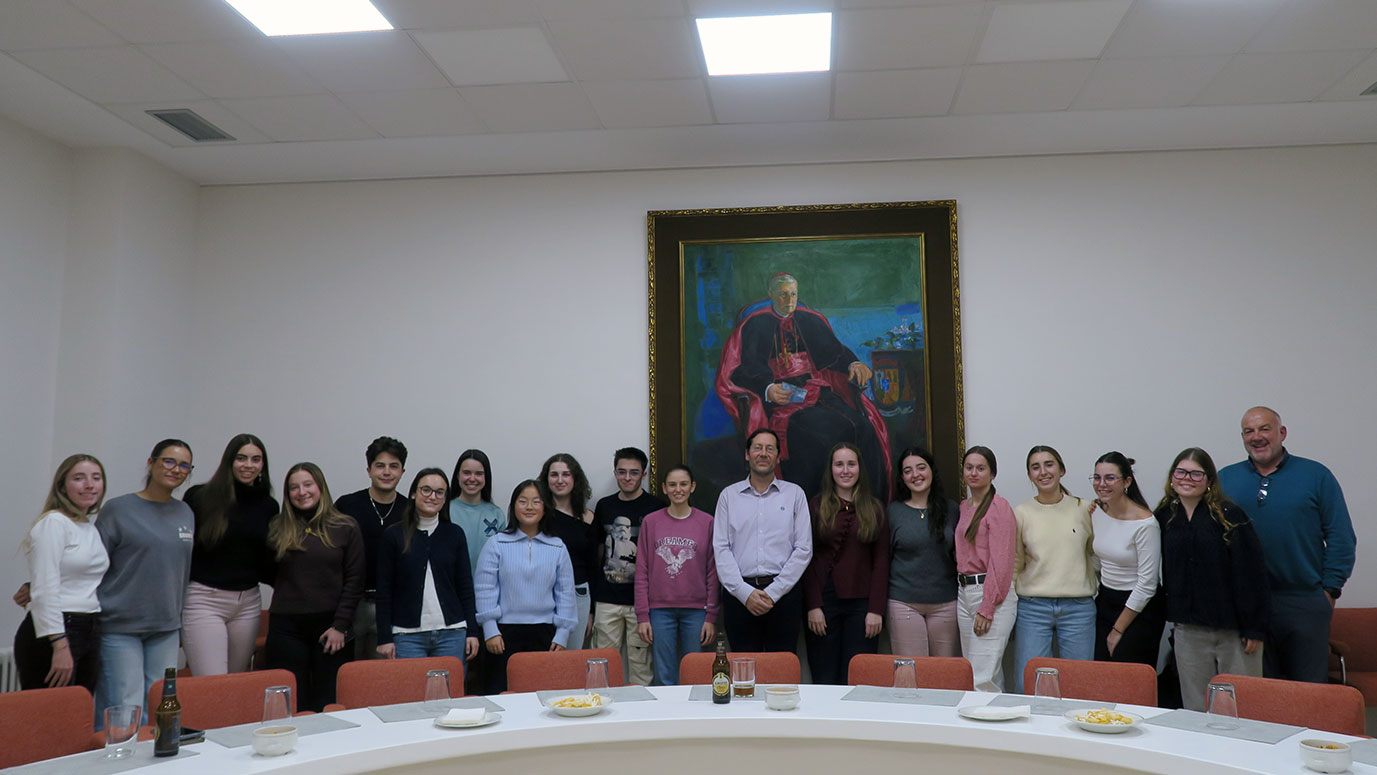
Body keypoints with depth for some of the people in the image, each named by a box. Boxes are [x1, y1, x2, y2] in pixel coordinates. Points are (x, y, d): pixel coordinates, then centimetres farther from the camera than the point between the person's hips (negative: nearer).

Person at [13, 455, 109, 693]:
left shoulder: (92, 528, 16)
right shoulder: (54, 522, -9)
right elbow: (45, 590, -16)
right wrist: (60, 645, -20)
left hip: (91, 632, 8)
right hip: (51, 631, -8)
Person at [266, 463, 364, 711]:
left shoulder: (346, 528, 2)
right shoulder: (277, 529, 7)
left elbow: (354, 581, 0)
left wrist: (340, 626, -5)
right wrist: (293, 588, -1)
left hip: (330, 626, -1)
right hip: (286, 627, 1)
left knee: (329, 703, 2)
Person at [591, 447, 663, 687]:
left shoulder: (655, 507, 0)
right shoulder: (604, 506, 11)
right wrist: (591, 603, 14)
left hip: (642, 600, -3)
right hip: (607, 601, 3)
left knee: (640, 666, 2)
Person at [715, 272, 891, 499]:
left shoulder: (811, 320, 21)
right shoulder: (755, 325, 7)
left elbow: (833, 350, 12)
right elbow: (745, 370, -4)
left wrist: (853, 364, -11)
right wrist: (768, 389, -24)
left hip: (818, 390, 4)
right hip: (782, 396, -4)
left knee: (860, 425, -24)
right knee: (814, 433, -34)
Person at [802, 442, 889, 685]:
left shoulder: (875, 509, 8)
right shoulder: (816, 506, 5)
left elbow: (881, 562, 4)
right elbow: (808, 560, 1)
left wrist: (876, 609, -4)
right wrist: (813, 607, -7)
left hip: (861, 603, 1)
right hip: (824, 600, -1)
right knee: (825, 680, 1)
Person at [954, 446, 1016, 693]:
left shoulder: (999, 506, -9)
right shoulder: (963, 507, 15)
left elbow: (1001, 561, -14)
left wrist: (987, 609, -17)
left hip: (992, 592, -8)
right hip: (964, 591, 8)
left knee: (983, 678, -11)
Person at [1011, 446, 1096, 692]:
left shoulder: (1084, 509, 4)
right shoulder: (1021, 513, 4)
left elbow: (1098, 553, 17)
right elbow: (1014, 565, 10)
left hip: (1078, 608, 0)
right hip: (1032, 608, 0)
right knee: (1026, 687, -3)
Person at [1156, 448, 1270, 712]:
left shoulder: (1229, 516, -7)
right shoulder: (1164, 518, 5)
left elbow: (1251, 574, -8)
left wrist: (1254, 628, -10)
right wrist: (1171, 619, 9)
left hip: (1233, 630, -3)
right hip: (1187, 631, 4)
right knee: (1195, 709, 9)